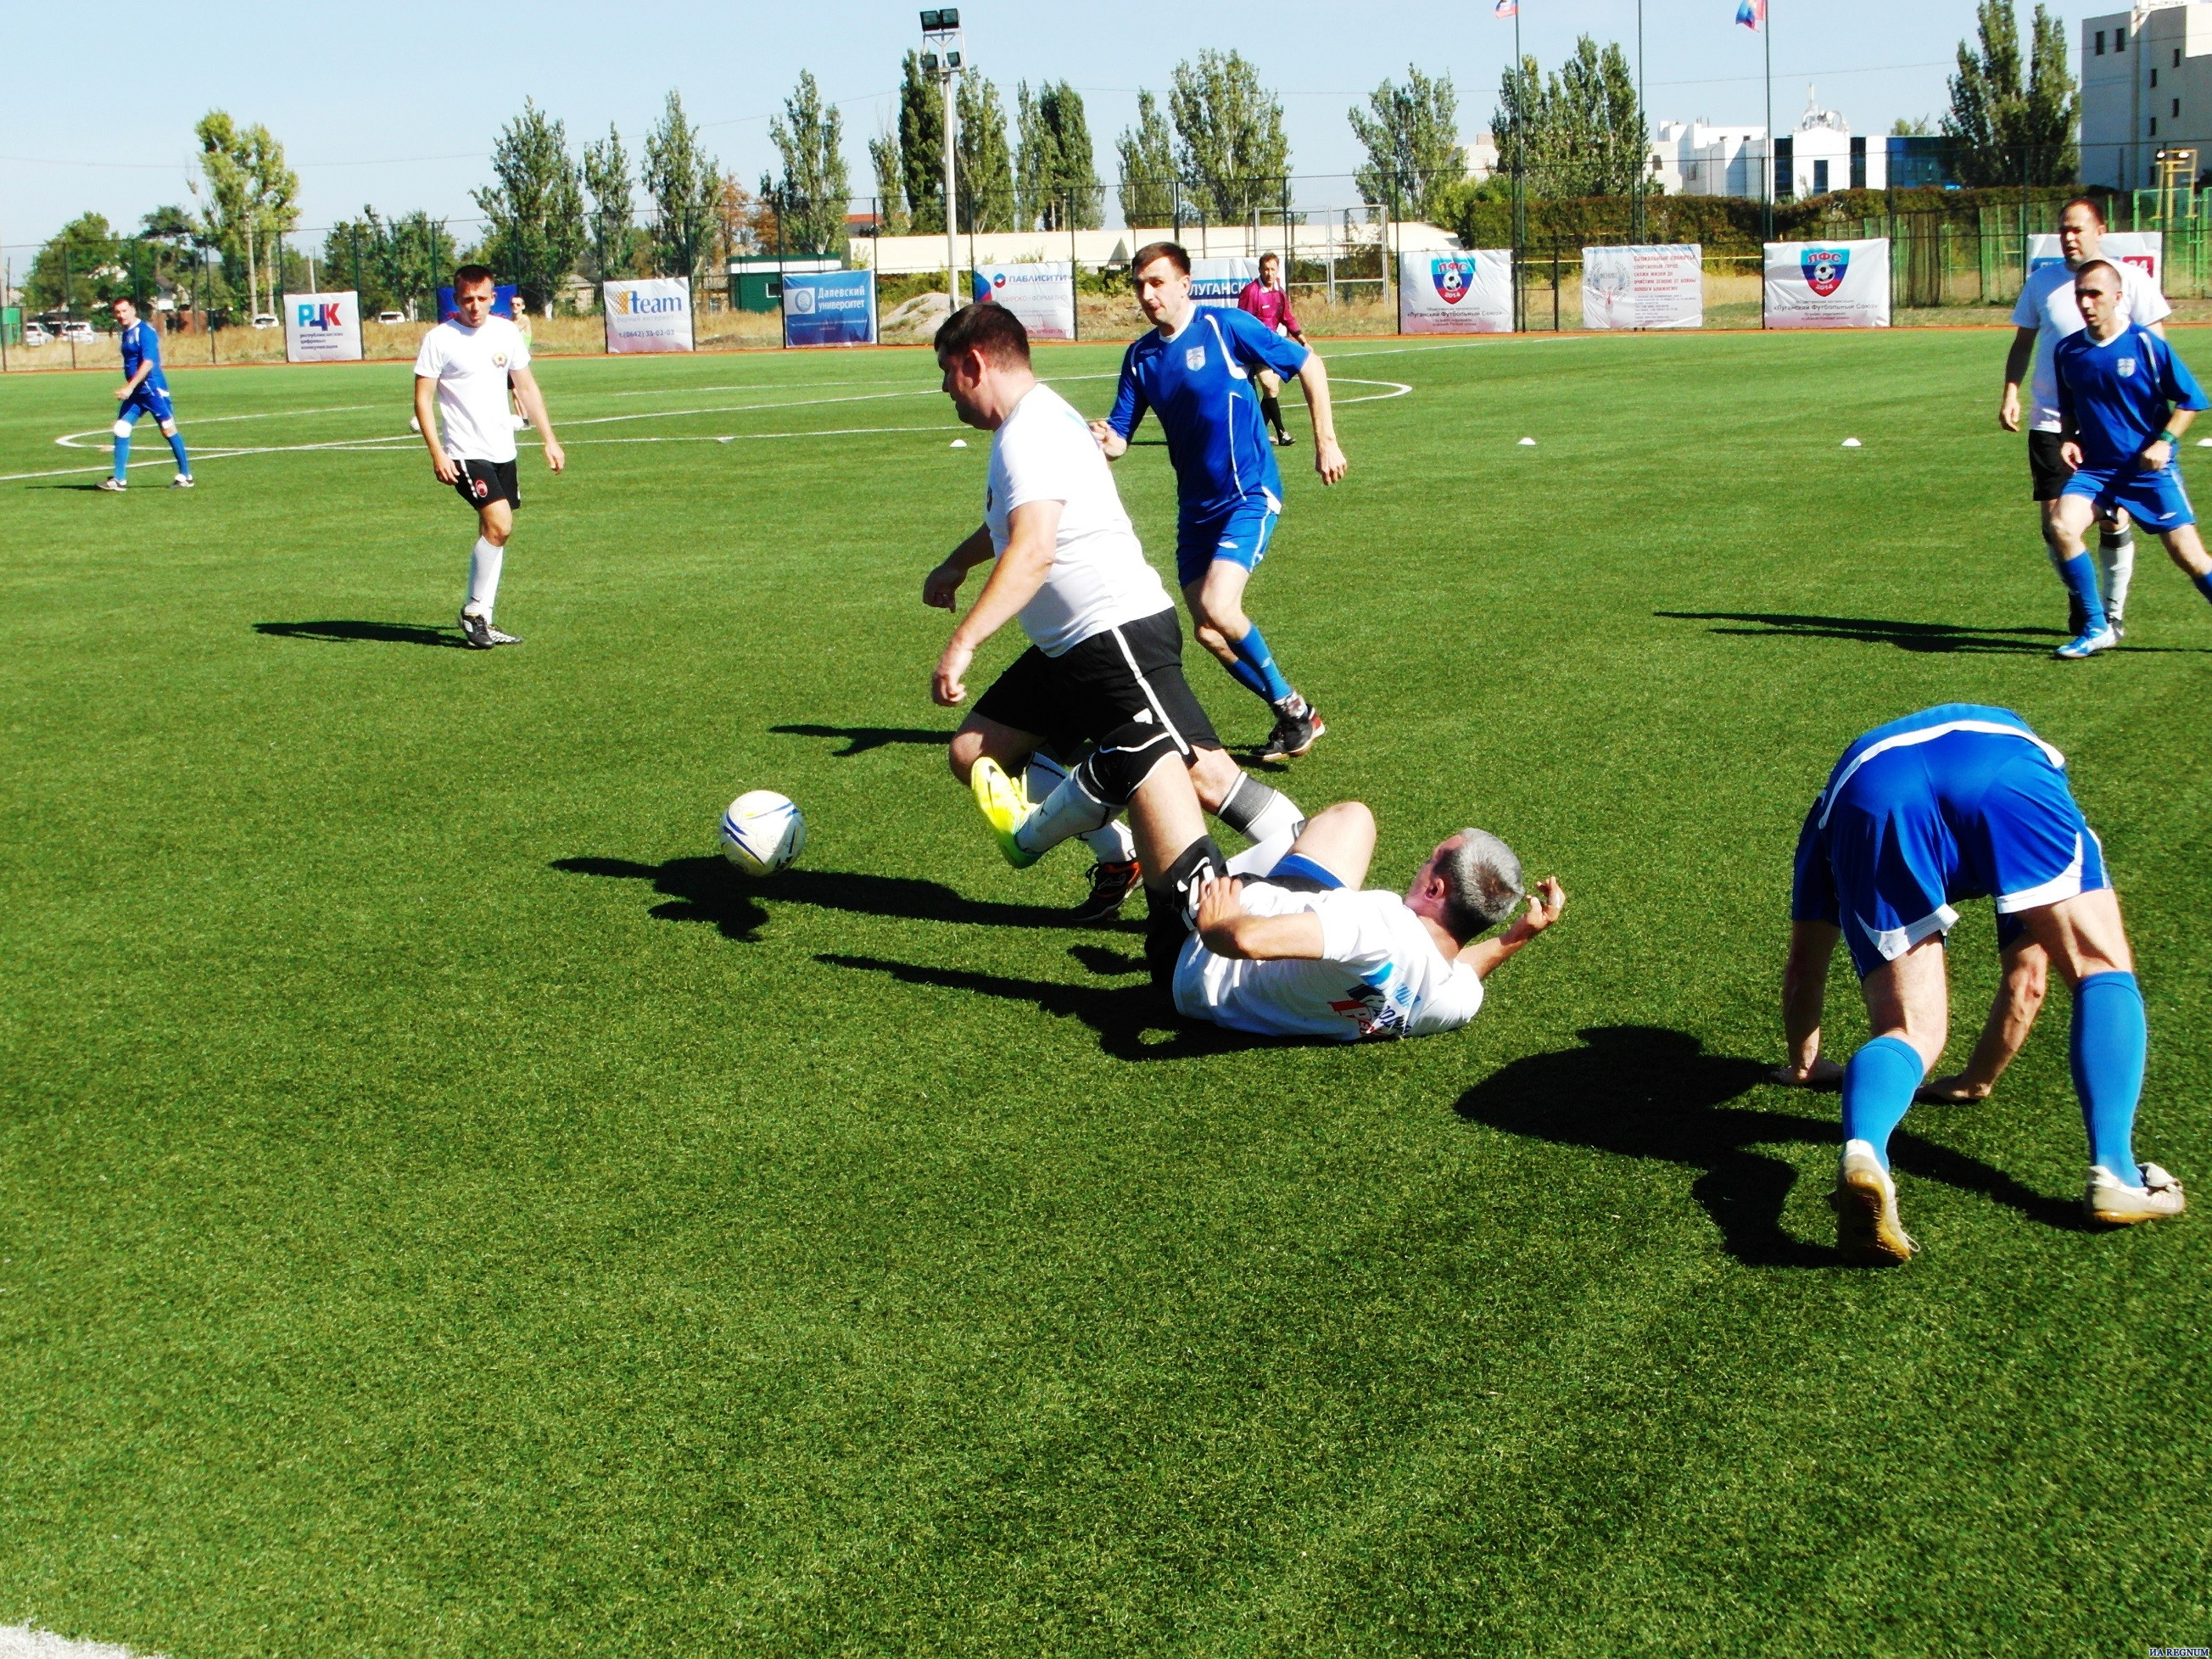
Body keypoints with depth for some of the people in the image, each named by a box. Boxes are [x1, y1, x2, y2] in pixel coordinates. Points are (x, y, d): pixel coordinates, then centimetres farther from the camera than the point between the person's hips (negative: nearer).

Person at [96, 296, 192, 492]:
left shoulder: (145, 331, -12)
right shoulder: (125, 334, 14)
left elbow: (148, 363, -20)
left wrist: (130, 387, -24)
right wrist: (127, 388, 21)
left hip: (152, 388, -8)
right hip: (134, 392, 8)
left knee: (169, 430, -1)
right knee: (121, 429, -1)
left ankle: (185, 476, 8)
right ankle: (119, 480, 0)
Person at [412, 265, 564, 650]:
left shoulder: (506, 332, 6)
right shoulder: (439, 339, -8)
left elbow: (527, 388, 15)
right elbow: (422, 399, -7)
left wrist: (550, 439, 10)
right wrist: (437, 453, -17)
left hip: (503, 450, 6)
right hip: (465, 454, -6)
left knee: (494, 533, 8)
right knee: (499, 525, -19)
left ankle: (481, 623, 15)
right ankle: (473, 611, -4)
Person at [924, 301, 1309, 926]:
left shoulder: (1031, 430, -16)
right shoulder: (1028, 423, 17)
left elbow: (1033, 552, -31)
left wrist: (961, 644, -34)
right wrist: (956, 564, 45)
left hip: (1119, 632, -11)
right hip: (1067, 646, 11)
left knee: (1202, 774, -17)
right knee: (975, 752, 8)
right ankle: (1119, 856, 6)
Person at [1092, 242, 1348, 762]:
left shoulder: (1226, 327, -11)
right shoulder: (1140, 356, 5)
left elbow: (1309, 366, -3)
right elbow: (1119, 439, 4)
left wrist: (1325, 442, -7)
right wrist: (1106, 441, -20)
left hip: (1248, 495, -7)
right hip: (1195, 506, 7)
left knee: (1218, 610, -22)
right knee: (1208, 631, 3)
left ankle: (1294, 707, -1)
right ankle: (1292, 717, 20)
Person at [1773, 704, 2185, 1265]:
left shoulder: (1830, 806, 46)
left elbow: (1804, 961, 46)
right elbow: (2027, 979, 51)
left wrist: (1804, 1062, 63)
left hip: (1868, 792, 0)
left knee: (1909, 1029, 3)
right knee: (2103, 970, 14)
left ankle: (1862, 1153, -27)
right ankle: (2114, 1173, -1)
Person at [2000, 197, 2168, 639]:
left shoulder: (2131, 280, -1)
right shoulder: (2042, 281, 6)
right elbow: (2023, 342, 14)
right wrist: (2011, 392, 0)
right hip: (2051, 420, 2)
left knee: (2114, 520, -1)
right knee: (2054, 520, -3)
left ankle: (2112, 612, 14)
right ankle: (2078, 599, 21)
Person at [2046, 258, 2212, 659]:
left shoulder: (2146, 343, -10)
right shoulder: (2068, 351, 2)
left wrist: (2164, 442, -13)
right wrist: (2069, 439, 0)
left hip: (2150, 469, -3)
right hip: (2096, 467, 3)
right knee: (2063, 525, -22)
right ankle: (2096, 628, -10)